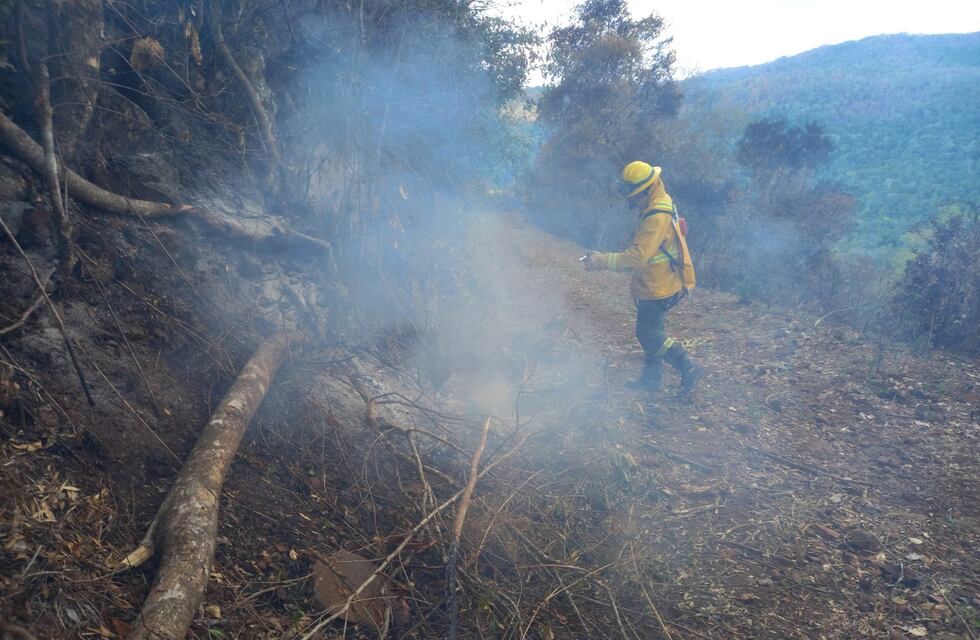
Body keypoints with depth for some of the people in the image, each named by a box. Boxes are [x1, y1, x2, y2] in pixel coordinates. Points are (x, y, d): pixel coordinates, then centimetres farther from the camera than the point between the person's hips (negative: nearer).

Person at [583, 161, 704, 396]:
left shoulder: (657, 218, -28)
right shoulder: (661, 204, 5)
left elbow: (637, 257, -34)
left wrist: (602, 261, -32)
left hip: (657, 288, -10)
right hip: (655, 285, 10)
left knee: (648, 334, 0)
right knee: (651, 331, 18)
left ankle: (689, 368, 5)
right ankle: (651, 378, 29)